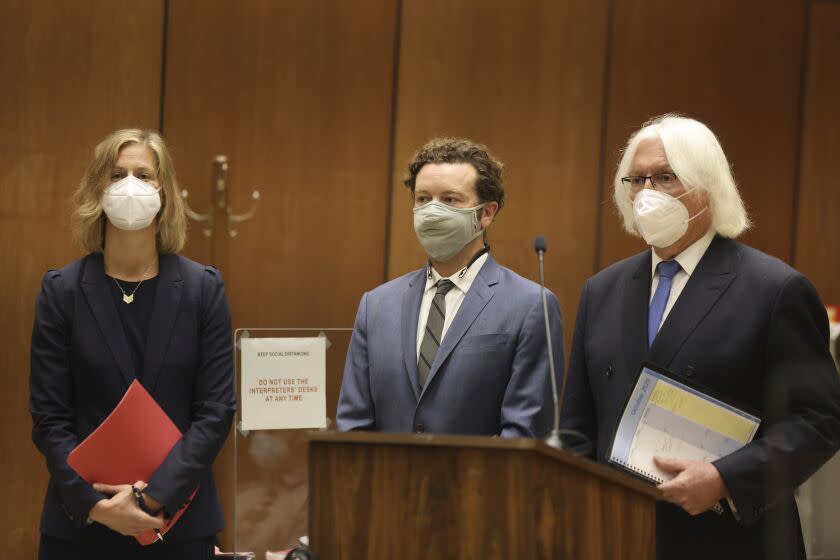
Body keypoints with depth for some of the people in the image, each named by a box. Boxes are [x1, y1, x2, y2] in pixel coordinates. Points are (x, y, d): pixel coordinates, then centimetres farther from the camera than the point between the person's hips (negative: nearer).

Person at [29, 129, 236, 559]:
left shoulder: (204, 288, 0)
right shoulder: (61, 291, 0)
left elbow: (217, 409, -3)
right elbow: (49, 416, -2)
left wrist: (155, 495, -12)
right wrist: (96, 504, -13)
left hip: (179, 518, 0)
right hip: (81, 523, 0)